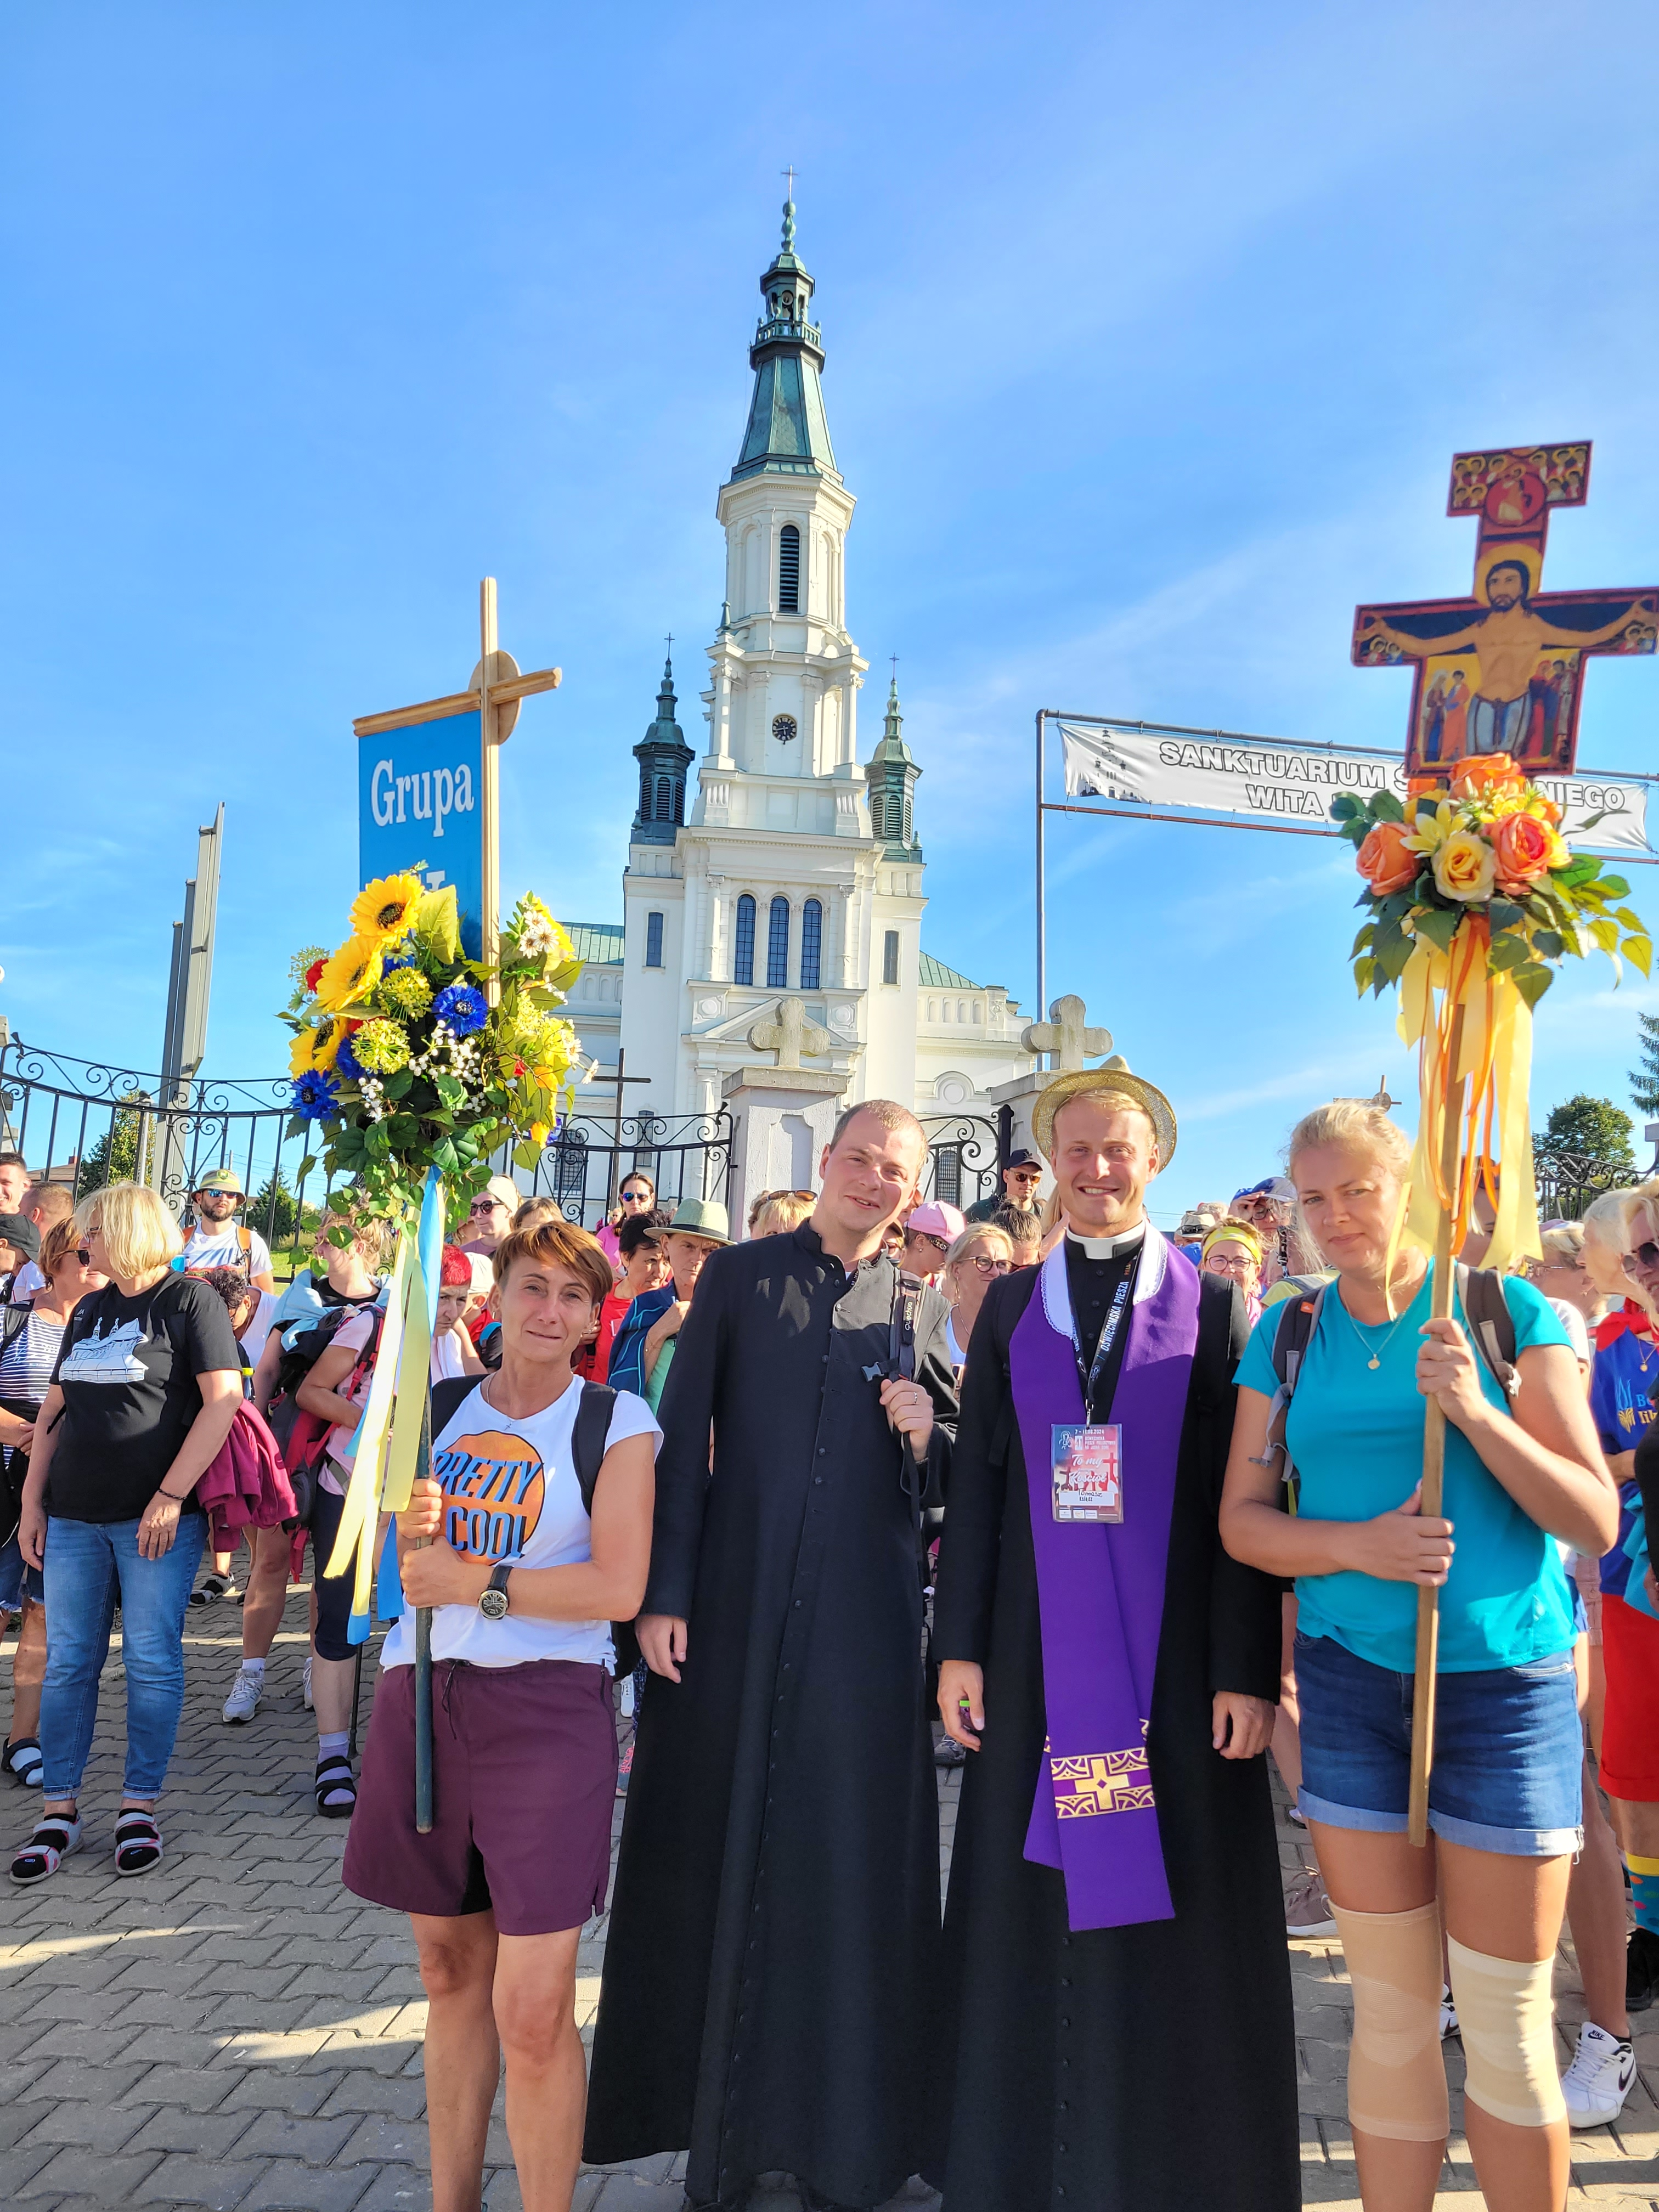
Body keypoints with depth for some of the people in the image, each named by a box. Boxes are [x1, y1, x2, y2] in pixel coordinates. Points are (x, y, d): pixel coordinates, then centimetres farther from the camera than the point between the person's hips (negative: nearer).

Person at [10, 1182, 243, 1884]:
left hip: (155, 1518, -6)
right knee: (67, 1662, 8)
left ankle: (139, 1805, 14)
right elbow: (54, 1412, 17)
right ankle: (58, 1811, 18)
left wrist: (170, 1497, -17)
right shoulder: (89, 1311, 15)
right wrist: (32, 1501, 9)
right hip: (73, 1517, 6)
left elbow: (223, 1398, -13)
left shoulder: (188, 1300, -6)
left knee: (152, 1662, 1)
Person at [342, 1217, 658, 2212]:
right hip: (422, 1696, 5)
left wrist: (481, 1581, -13)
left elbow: (619, 1588, -12)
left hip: (549, 1706, -4)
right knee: (450, 1972, 15)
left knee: (533, 2011, -6)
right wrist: (412, 1533, -2)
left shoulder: (617, 1422, -3)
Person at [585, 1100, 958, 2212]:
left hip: (866, 1622, 1)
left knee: (849, 1863, 6)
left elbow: (948, 1476, 12)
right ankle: (719, 2120, 24)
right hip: (737, 1611, -1)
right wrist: (664, 1596, -8)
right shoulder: (739, 1276, 3)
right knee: (720, 1856, 7)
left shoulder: (919, 1310, 9)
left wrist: (927, 1434, -10)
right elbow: (684, 1437, -1)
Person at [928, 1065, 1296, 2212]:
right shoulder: (1010, 1306, 7)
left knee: (1181, 1914, 6)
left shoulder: (1216, 1305, 0)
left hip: (1178, 1655, -2)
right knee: (1036, 1907, 9)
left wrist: (1247, 1671, -8)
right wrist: (959, 1646, 2)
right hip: (1039, 1653, 2)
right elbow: (975, 1483, 6)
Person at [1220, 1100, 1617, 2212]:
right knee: (1392, 2007, 12)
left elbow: (1596, 1520, -5)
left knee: (1507, 2022, 6)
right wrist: (1357, 1545, -13)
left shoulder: (1508, 1312, -3)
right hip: (1351, 1680, 2)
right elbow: (1243, 1518, 5)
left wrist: (1473, 1409, -20)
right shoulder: (1288, 1335, 5)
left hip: (1506, 1682, -2)